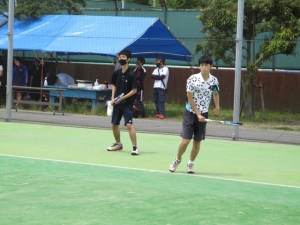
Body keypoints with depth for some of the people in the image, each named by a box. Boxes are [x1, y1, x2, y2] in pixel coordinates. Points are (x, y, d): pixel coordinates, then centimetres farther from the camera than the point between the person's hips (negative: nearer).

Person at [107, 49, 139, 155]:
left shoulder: (131, 74, -13)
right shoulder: (116, 73, 4)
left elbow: (134, 90, -12)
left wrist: (122, 98, -17)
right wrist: (113, 98, 3)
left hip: (127, 104, -6)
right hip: (117, 103, 6)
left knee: (129, 125, -17)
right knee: (114, 125, 14)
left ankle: (135, 147, -13)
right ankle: (118, 144, 34)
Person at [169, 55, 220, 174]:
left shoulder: (214, 80, -2)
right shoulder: (192, 79, -14)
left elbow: (215, 93, 20)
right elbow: (190, 99, -12)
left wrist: (217, 107, 7)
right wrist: (198, 114, -16)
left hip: (203, 114, 3)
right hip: (190, 113, -3)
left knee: (197, 142, 6)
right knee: (185, 141, -6)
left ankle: (191, 164, 26)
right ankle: (177, 160, 20)